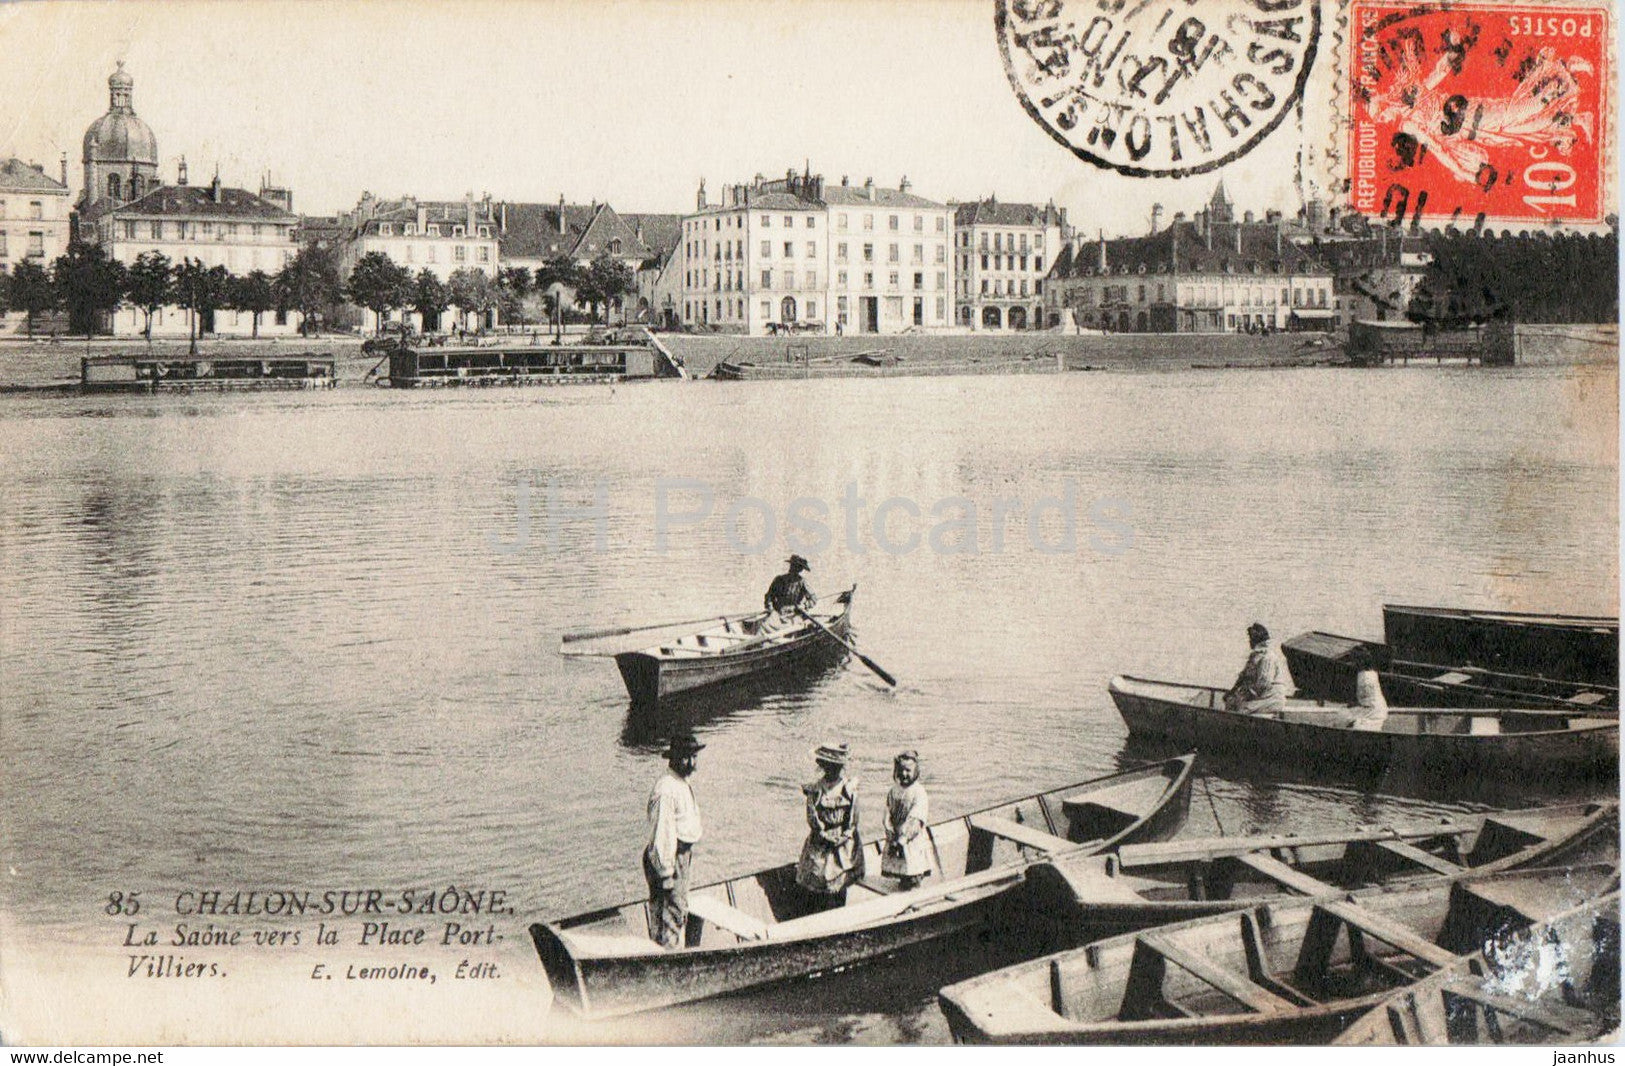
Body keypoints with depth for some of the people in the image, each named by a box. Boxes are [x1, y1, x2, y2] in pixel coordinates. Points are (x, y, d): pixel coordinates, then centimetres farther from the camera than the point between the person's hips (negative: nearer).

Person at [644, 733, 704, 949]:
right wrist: (666, 873, -23)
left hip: (682, 855, 10)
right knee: (672, 913, -7)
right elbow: (661, 833, -23)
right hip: (668, 858, -10)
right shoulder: (666, 789, -21)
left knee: (679, 910, 17)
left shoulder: (683, 784, 13)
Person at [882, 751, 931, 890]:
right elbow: (888, 817, 4)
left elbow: (915, 821, -17)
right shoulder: (894, 791, 7)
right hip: (896, 841, 5)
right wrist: (892, 839, -8)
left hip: (913, 841, -5)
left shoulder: (919, 792, -11)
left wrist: (903, 839, -20)